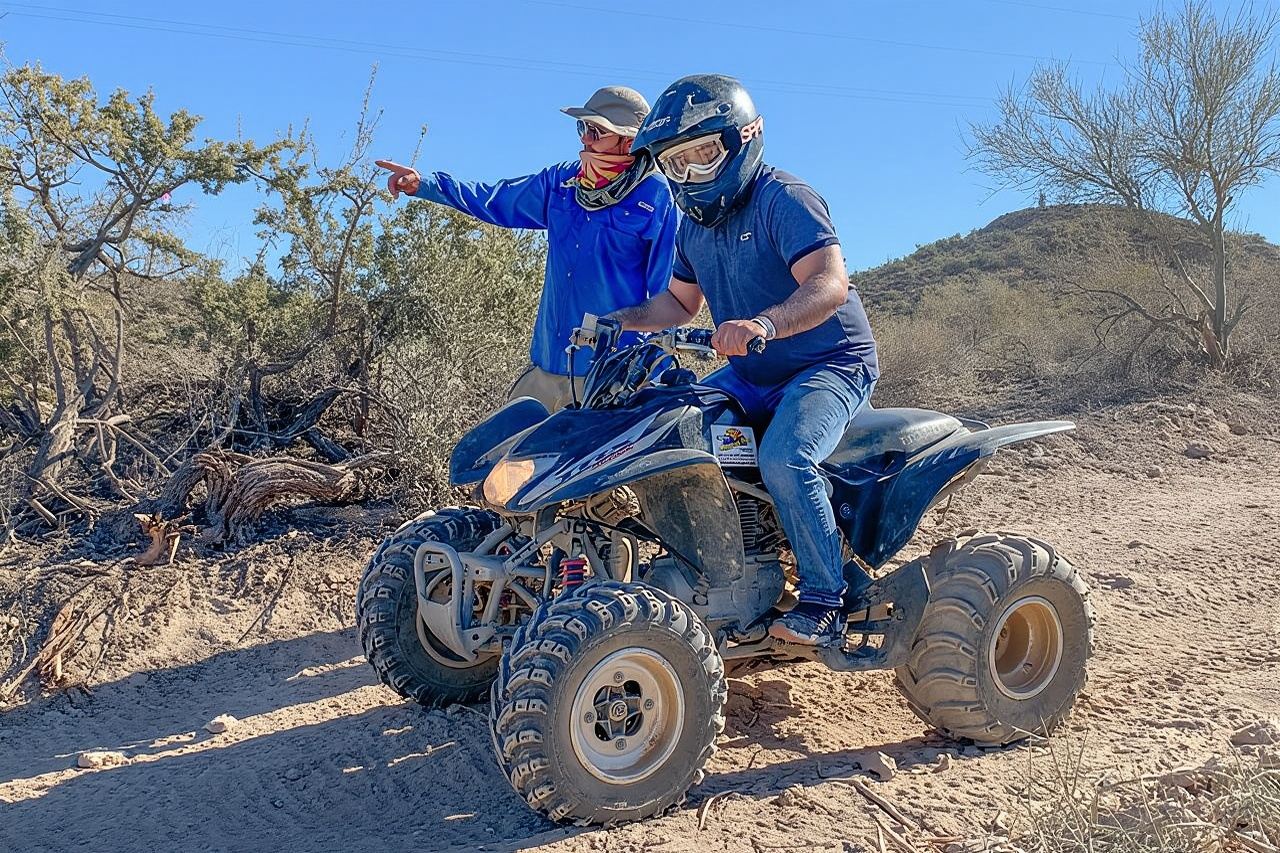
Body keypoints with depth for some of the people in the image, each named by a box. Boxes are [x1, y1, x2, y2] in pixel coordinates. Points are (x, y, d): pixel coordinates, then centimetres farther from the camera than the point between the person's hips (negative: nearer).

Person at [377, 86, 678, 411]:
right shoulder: (561, 181, 9)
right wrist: (423, 185, 12)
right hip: (547, 364, 6)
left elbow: (667, 293, -5)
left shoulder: (657, 198, -7)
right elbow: (496, 200, 21)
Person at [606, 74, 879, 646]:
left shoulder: (785, 200, -18)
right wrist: (620, 319, 4)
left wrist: (764, 324, -50)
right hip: (751, 374, 9)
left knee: (784, 458, -33)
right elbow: (680, 301, 21)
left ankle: (824, 603, -16)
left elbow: (829, 283, -33)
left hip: (831, 363, -8)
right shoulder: (692, 224, 8)